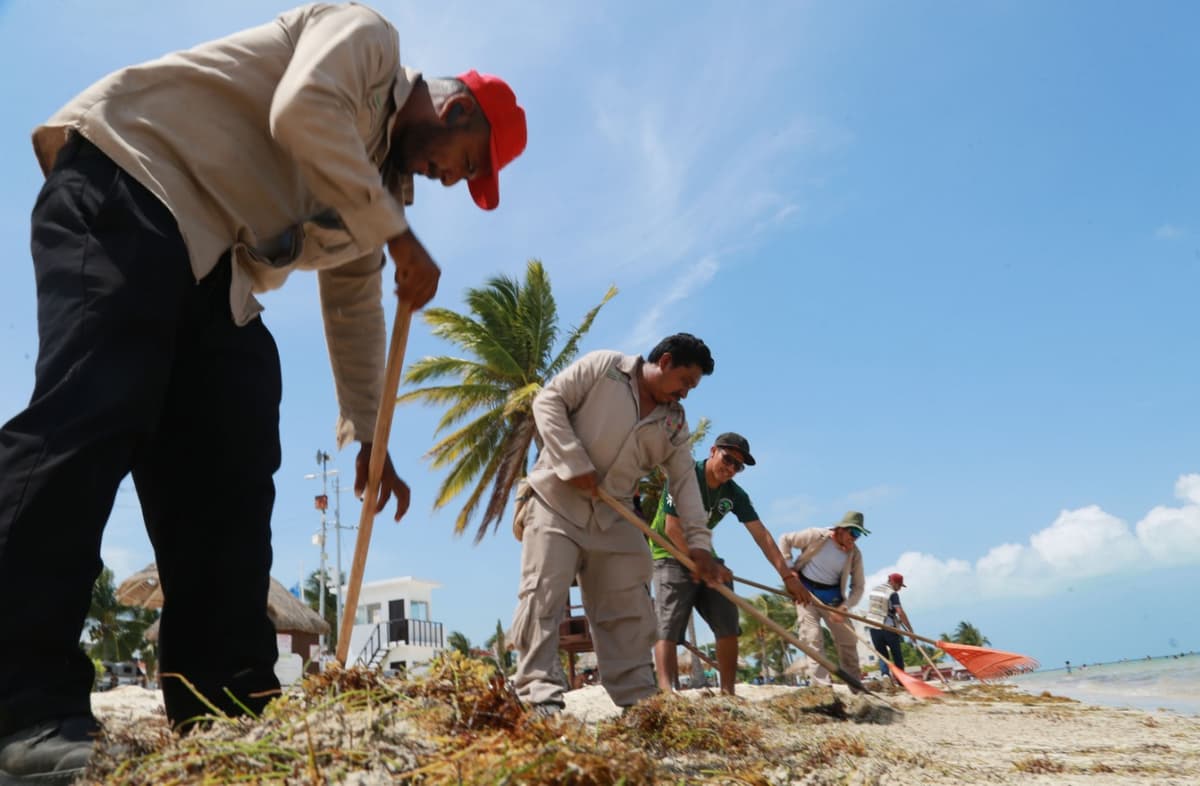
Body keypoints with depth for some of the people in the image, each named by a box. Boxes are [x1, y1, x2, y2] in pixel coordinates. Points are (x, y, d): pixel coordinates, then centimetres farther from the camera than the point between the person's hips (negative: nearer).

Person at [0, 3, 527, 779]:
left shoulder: (380, 179, 23)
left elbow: (355, 306, 22)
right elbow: (303, 113, -18)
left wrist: (369, 440, 19)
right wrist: (402, 237, -13)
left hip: (215, 270, 9)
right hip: (129, 186, -8)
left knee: (229, 476, -4)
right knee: (93, 414, -24)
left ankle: (226, 711, -3)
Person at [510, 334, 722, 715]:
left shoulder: (674, 422, 8)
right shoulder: (602, 366, -6)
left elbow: (685, 480, 6)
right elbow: (548, 401, -10)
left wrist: (698, 539, -5)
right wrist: (575, 464, -17)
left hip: (614, 515, 6)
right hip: (557, 499, -5)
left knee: (629, 606, 3)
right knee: (545, 592, -12)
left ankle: (636, 698, 10)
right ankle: (539, 690, -9)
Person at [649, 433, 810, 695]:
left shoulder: (735, 494, -2)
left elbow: (761, 534, -5)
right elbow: (672, 529, -22)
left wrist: (787, 575, -12)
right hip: (672, 556, -7)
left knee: (728, 625, -1)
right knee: (669, 625, -20)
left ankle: (727, 692, 5)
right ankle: (666, 692, -32)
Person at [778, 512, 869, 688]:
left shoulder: (855, 554, -8)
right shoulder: (816, 536, -17)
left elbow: (858, 587, -5)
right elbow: (784, 540, -5)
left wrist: (844, 607, -21)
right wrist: (788, 568, -12)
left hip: (832, 598, 4)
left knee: (848, 640, 6)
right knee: (813, 640, -14)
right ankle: (822, 684, -14)